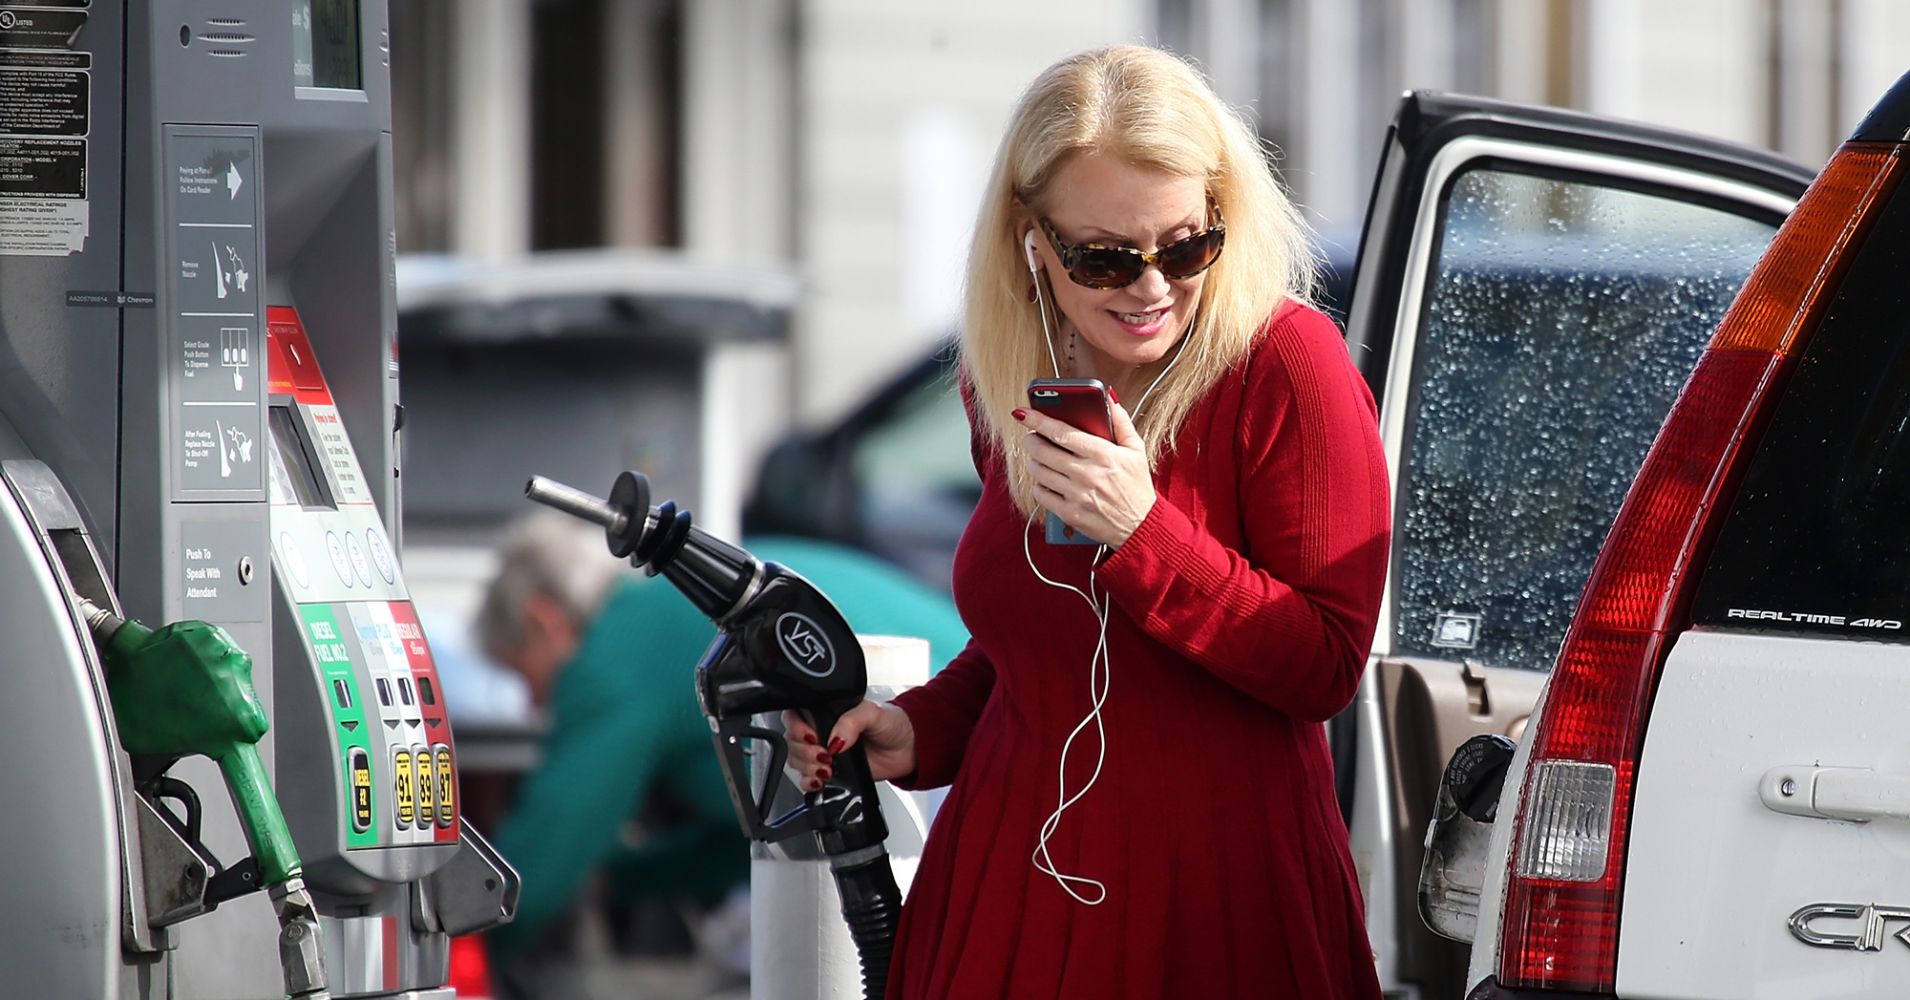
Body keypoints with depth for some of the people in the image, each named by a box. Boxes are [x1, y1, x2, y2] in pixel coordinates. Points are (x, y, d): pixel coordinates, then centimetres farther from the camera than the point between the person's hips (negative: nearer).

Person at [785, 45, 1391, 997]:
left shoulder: (1284, 365, -13)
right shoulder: (1006, 385, 5)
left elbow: (1326, 666, -16)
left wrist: (1143, 532, -24)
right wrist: (919, 730, 4)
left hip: (1216, 893, -5)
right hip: (1012, 882, 5)